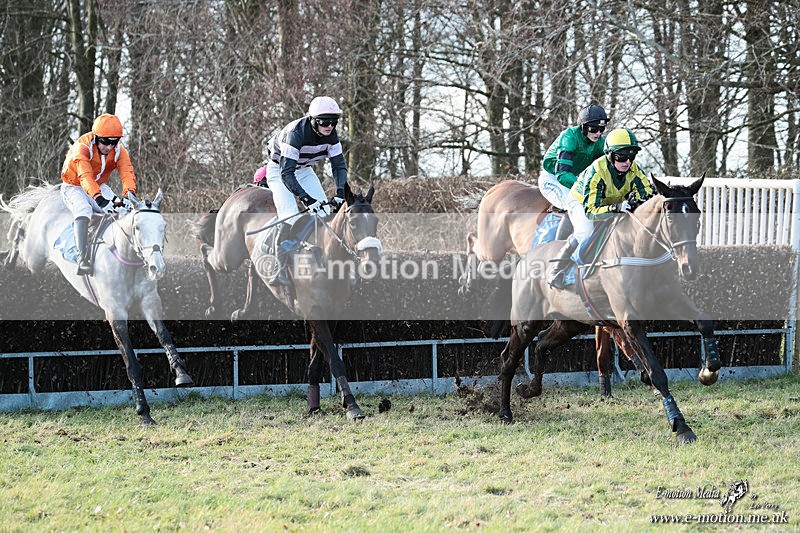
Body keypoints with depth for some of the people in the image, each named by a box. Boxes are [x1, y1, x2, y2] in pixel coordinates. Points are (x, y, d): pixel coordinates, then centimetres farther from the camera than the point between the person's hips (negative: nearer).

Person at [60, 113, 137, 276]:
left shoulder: (119, 151, -11)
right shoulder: (82, 148, -29)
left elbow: (127, 173, -25)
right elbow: (85, 177, -42)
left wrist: (129, 194, -47)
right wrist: (99, 199, -57)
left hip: (99, 187, 5)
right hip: (74, 187, -5)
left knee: (120, 208, -18)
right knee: (83, 211, -34)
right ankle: (82, 259, -42)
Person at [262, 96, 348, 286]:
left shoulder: (331, 135, -17)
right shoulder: (295, 134, -36)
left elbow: (339, 165, -11)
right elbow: (286, 173, -40)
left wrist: (341, 192, -29)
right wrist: (306, 199, -49)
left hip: (303, 169, 6)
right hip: (279, 169, -6)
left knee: (324, 210, -9)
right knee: (290, 216, -24)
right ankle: (279, 269, -21)